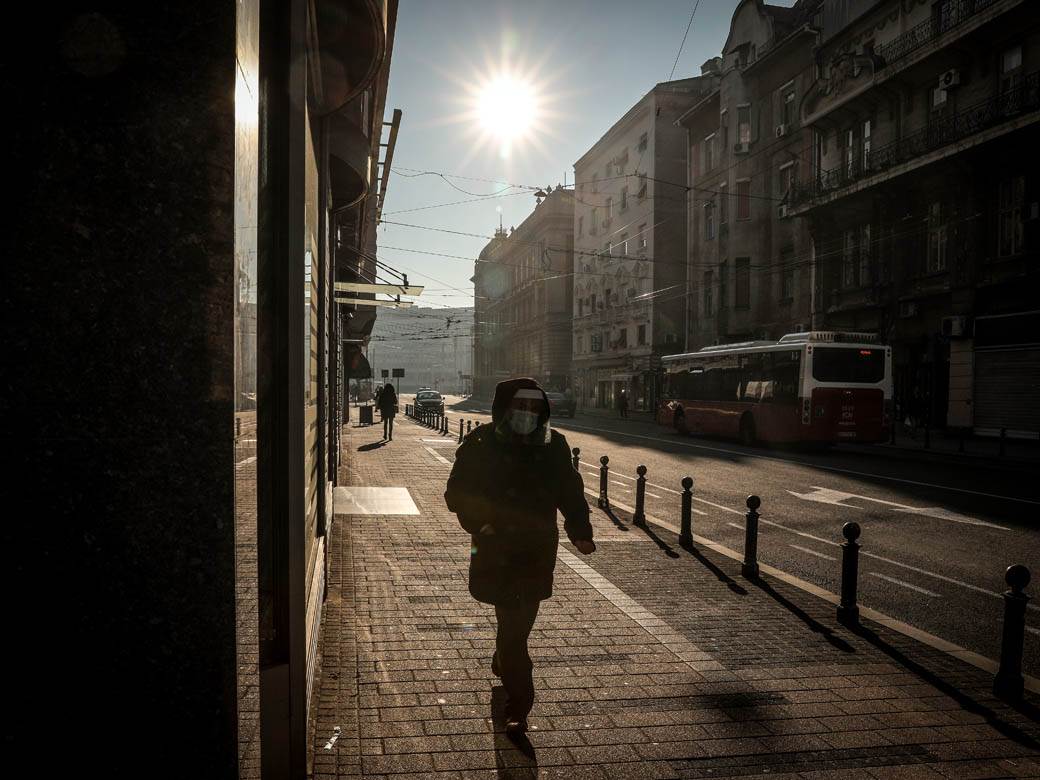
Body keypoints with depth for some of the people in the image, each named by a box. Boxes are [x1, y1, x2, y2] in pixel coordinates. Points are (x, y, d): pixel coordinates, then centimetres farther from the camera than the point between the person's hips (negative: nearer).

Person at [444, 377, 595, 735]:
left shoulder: (553, 445, 1)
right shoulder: (481, 444, -7)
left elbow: (570, 491, 8)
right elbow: (457, 493, -4)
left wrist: (580, 531, -4)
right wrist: (479, 521, -21)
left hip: (538, 549, 3)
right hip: (496, 549, -3)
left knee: (521, 619, 16)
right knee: (512, 621, -5)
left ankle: (503, 663, 47)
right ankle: (518, 705, 5)